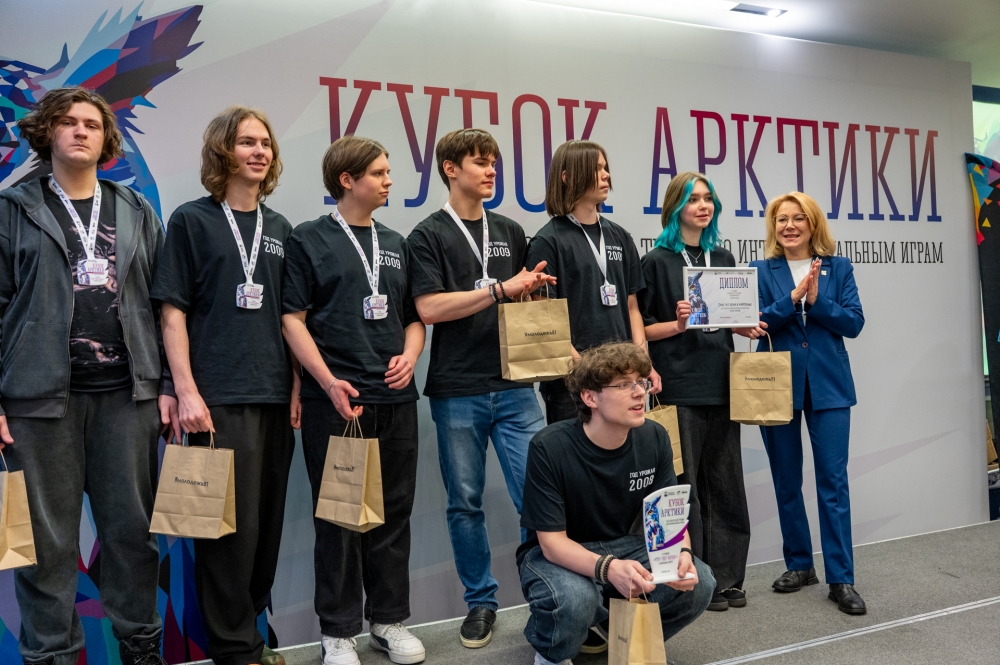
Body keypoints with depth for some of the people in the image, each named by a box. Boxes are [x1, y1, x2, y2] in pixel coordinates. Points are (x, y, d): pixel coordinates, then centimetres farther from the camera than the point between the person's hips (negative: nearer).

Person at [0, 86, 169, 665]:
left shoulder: (138, 212, 12)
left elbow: (161, 305, 10)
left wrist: (166, 386, 4)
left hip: (126, 390, 2)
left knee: (133, 526, 7)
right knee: (48, 534, 5)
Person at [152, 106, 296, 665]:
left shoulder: (279, 228, 14)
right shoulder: (192, 220, 1)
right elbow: (173, 313, -4)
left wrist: (297, 387, 9)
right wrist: (186, 392, -11)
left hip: (275, 395, 5)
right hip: (220, 397, -5)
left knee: (267, 520, 10)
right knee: (231, 523, -2)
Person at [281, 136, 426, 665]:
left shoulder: (395, 244, 15)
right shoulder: (309, 239, 0)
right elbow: (292, 318, -5)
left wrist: (409, 356, -2)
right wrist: (329, 382, -15)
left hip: (395, 398, 5)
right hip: (336, 398, -5)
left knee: (394, 512, 10)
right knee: (338, 515, 3)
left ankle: (389, 619, 25)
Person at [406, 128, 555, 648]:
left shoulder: (510, 232, 14)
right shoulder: (429, 236, 0)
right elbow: (429, 308, -12)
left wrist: (534, 289, -2)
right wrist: (502, 289, -15)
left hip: (514, 386, 3)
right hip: (458, 391, -3)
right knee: (465, 503, 8)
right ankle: (480, 602, 24)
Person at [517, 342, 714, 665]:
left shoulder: (654, 438, -10)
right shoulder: (549, 447, -25)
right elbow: (552, 541, -24)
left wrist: (682, 554, -28)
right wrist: (608, 568, -43)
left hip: (623, 546, 5)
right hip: (557, 553, -4)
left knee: (698, 582, -19)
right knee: (573, 599, -37)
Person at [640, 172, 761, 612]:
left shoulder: (723, 258, 15)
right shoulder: (657, 261, -1)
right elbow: (641, 328, -4)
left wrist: (748, 328, 2)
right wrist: (678, 323, -20)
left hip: (720, 382, 5)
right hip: (679, 386, -5)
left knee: (725, 481, 9)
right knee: (685, 485, -1)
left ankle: (727, 577, 20)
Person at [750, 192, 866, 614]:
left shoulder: (838, 268, 6)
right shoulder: (762, 271, 4)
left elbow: (853, 323, -3)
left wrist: (817, 301, -16)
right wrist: (792, 297, -19)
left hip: (828, 385, 0)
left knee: (833, 481, -3)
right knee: (787, 482, 10)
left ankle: (841, 579, 4)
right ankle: (799, 565, 26)